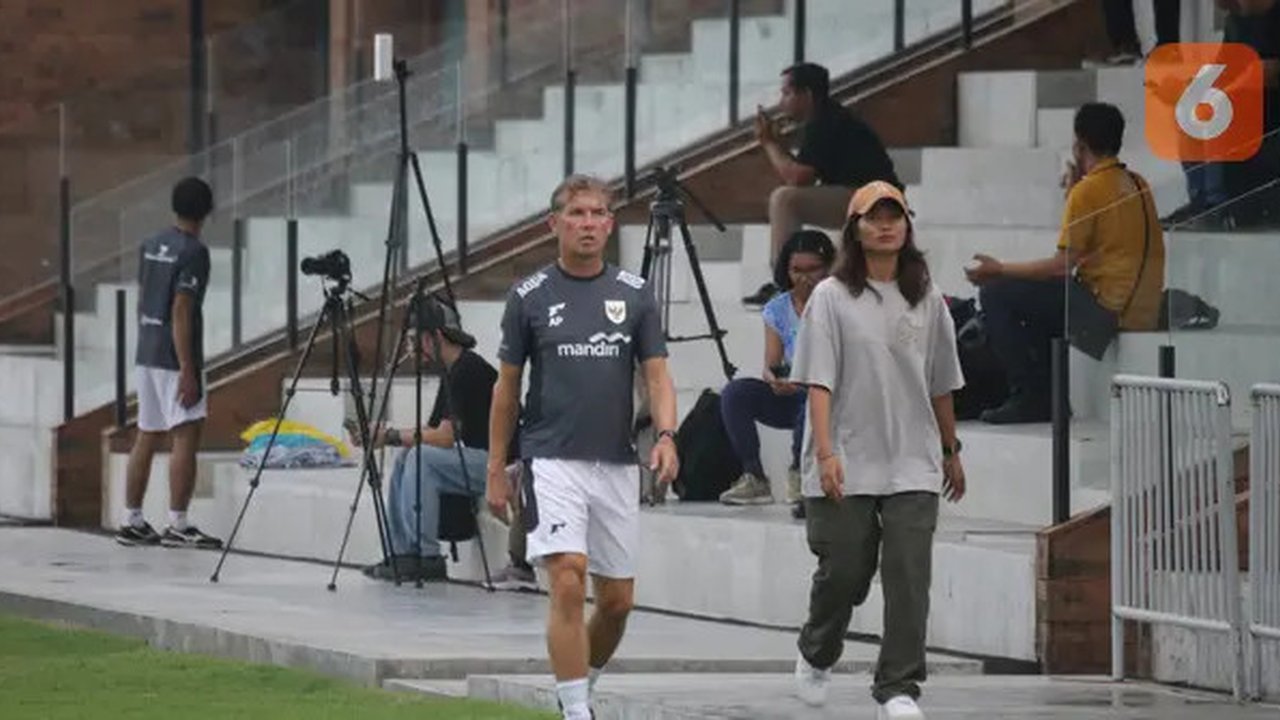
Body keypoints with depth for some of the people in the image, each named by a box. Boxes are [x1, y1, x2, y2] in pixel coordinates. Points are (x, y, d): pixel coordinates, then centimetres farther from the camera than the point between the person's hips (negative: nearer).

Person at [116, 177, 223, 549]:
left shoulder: (151, 247, 10)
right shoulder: (193, 253, -14)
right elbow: (180, 312, -20)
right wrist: (188, 370, -20)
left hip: (146, 354, 9)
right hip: (174, 359, -9)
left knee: (147, 438, 13)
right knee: (186, 438, -8)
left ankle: (132, 522, 16)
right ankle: (177, 525, -13)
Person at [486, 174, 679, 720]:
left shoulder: (635, 295, 6)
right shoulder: (529, 297, 1)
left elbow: (657, 375, 3)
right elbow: (506, 388, 7)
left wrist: (665, 436, -16)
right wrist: (496, 470, 5)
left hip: (616, 465, 3)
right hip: (553, 463, -3)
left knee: (617, 599, 8)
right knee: (568, 586, -17)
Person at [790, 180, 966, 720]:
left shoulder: (926, 300, 9)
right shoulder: (831, 297, -2)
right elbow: (819, 381, -8)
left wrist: (951, 451, 22)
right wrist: (825, 452, -17)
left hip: (913, 466, 2)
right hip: (848, 467, -2)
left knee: (909, 576, -8)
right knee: (844, 573, 4)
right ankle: (816, 656, 33)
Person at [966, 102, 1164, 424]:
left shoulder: (1088, 190, -12)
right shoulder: (1136, 184, 13)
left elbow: (1063, 265, -13)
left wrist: (999, 270, -3)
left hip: (1107, 307, -9)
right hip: (1145, 310, 9)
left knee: (995, 295, -3)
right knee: (1036, 296, 31)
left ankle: (1030, 399, -6)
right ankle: (1053, 397, 24)